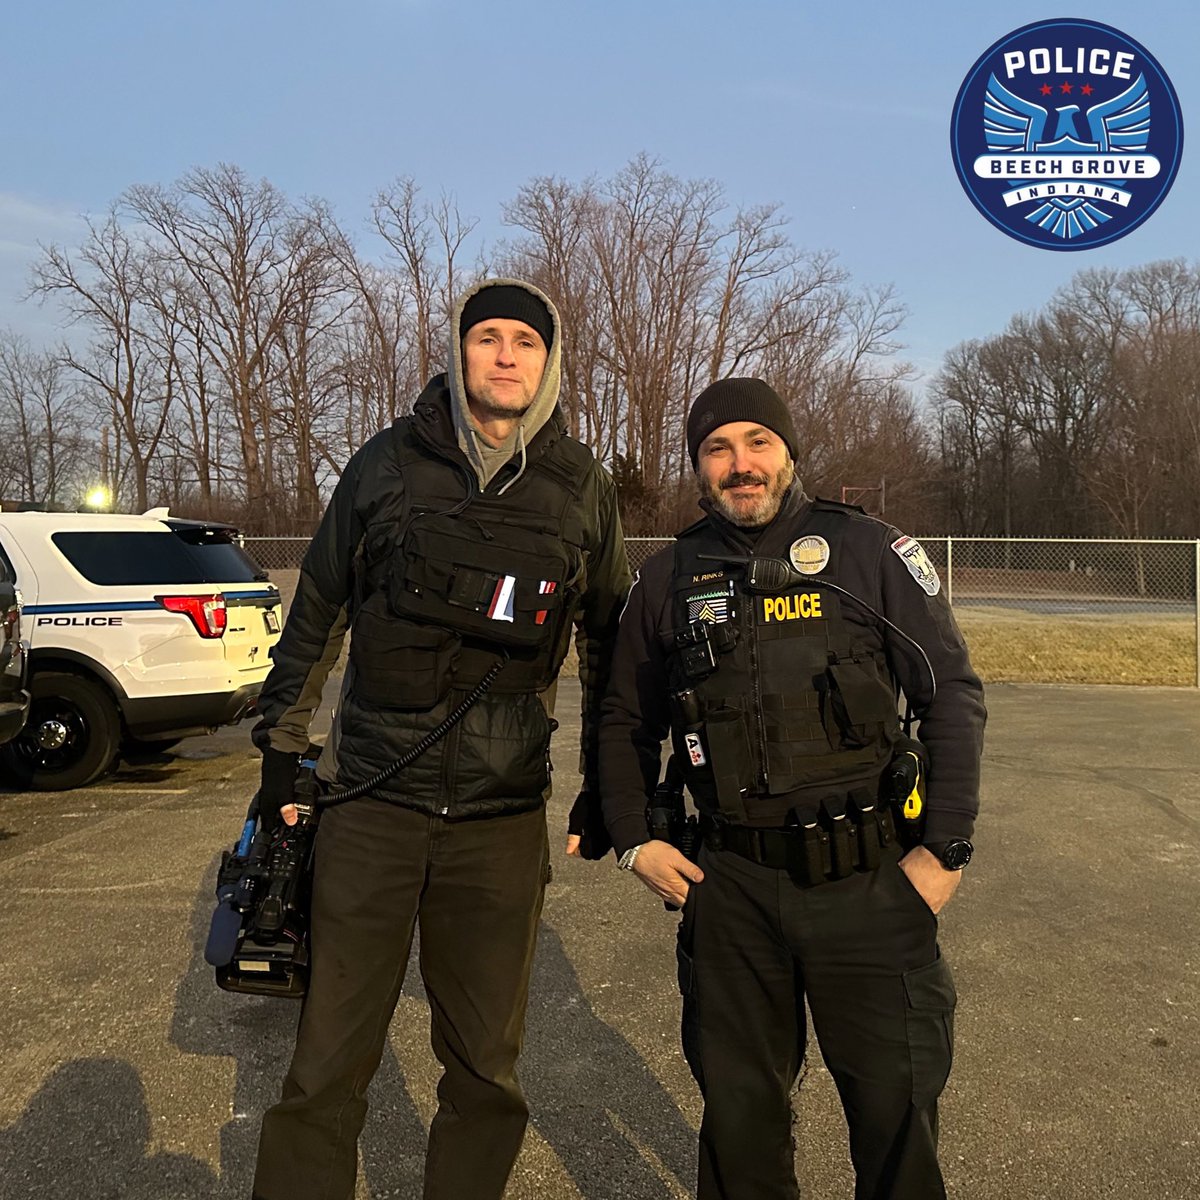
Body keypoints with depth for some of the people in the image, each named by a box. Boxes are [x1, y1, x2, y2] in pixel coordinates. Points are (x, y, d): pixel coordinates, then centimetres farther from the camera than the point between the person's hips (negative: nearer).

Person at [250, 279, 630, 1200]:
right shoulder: (391, 462, 2)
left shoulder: (583, 489, 4)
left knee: (486, 1071, 13)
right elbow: (316, 612, 9)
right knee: (327, 1068, 5)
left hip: (505, 819, 1)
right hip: (371, 803, 0)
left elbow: (608, 645, 11)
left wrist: (603, 791, 10)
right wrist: (282, 750, 9)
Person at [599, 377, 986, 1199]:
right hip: (731, 886, 2)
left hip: (869, 880, -2)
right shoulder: (668, 580, 5)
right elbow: (627, 719, 15)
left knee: (897, 1110, 9)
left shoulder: (871, 552, -3)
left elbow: (954, 694, -2)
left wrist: (948, 847, -7)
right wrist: (634, 840, 4)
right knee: (739, 1115, 16)